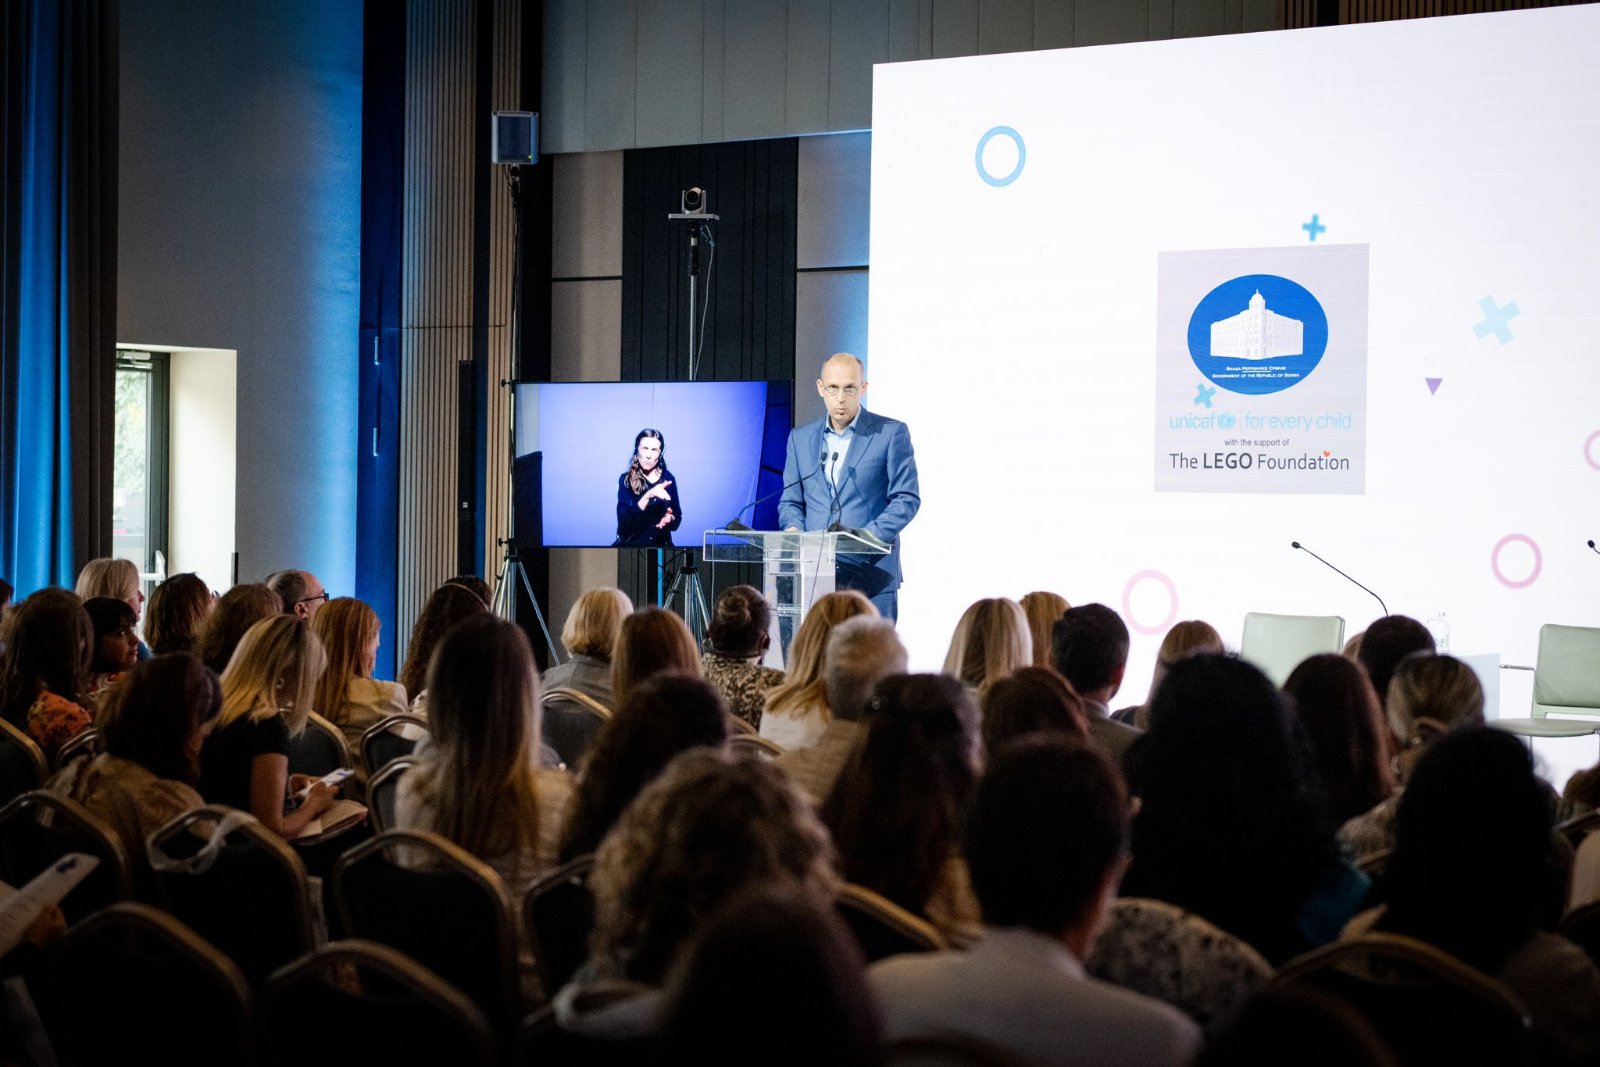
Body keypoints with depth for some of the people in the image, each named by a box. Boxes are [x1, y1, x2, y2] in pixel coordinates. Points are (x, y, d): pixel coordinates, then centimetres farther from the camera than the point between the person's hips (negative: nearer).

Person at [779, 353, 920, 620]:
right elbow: (790, 501, 18)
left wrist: (870, 535, -16)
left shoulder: (891, 433, 3)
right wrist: (794, 530, -5)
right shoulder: (800, 438, 15)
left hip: (871, 574, -3)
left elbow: (907, 499, -2)